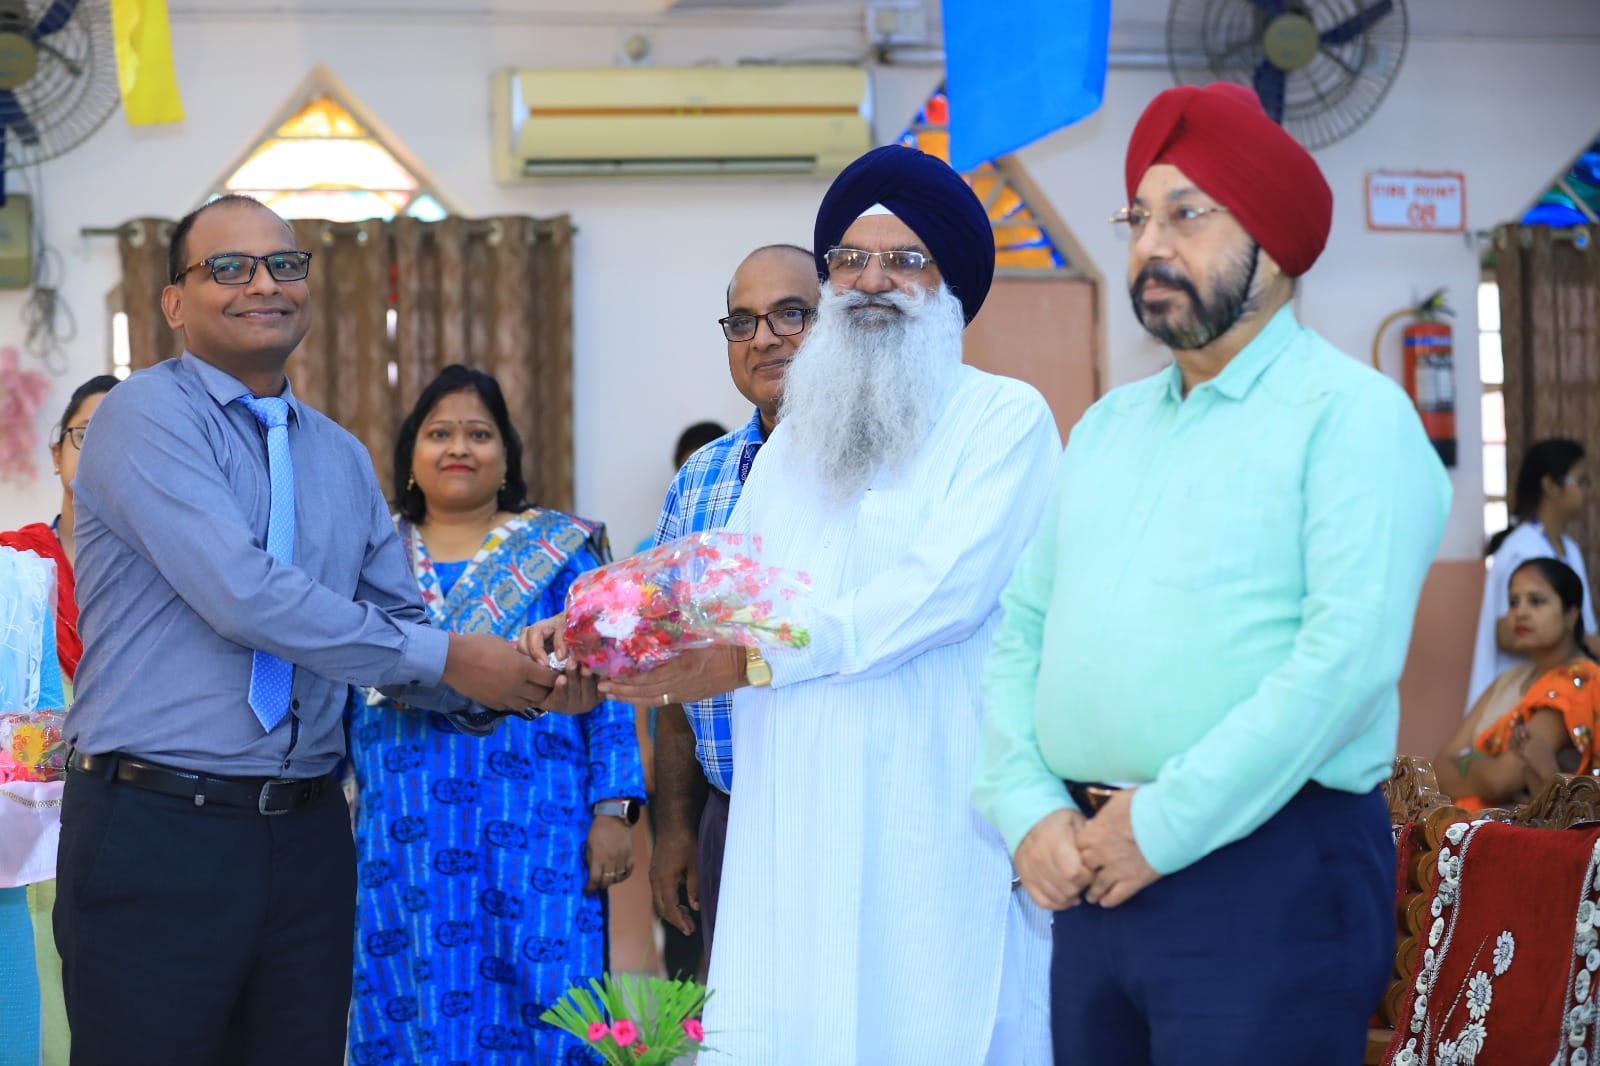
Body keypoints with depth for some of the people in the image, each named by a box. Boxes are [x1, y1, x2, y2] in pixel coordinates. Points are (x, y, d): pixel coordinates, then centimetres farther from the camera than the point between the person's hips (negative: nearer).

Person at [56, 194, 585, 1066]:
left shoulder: (342, 459, 16)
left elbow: (396, 625, 16)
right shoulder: (146, 417, -7)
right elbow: (241, 593, -19)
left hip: (307, 837, 6)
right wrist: (444, 658, -16)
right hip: (156, 831, -6)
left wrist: (515, 681, -5)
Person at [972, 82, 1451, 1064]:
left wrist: (1167, 823, -16)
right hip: (1090, 874, 6)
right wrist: (1029, 810, -2)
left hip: (1270, 875, -6)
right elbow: (1020, 634, 15)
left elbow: (1353, 650, -16)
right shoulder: (1106, 427, 17)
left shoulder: (1350, 412, -4)